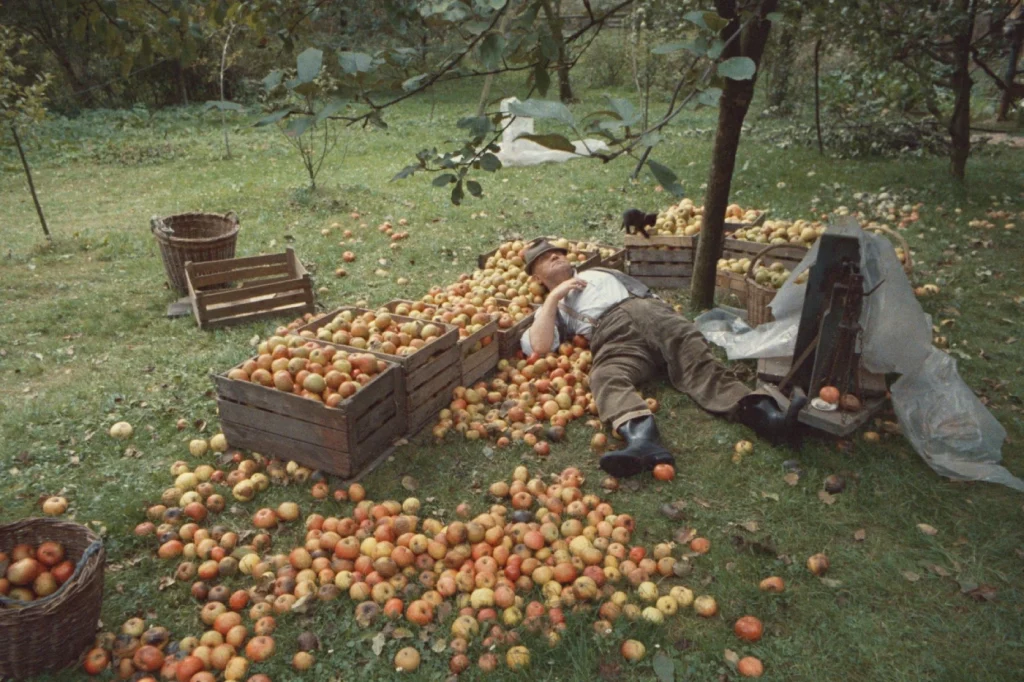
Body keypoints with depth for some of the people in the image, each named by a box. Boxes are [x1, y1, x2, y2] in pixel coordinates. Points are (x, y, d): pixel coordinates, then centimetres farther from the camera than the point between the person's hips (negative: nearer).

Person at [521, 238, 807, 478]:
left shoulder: (597, 272, 39)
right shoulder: (552, 308, 26)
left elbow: (641, 287, 30)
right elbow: (540, 346, 5)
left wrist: (667, 313, 9)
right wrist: (553, 297, 7)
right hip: (613, 336, -2)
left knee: (695, 359, -25)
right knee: (607, 377, -36)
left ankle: (767, 416, -45)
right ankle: (643, 441, -63)